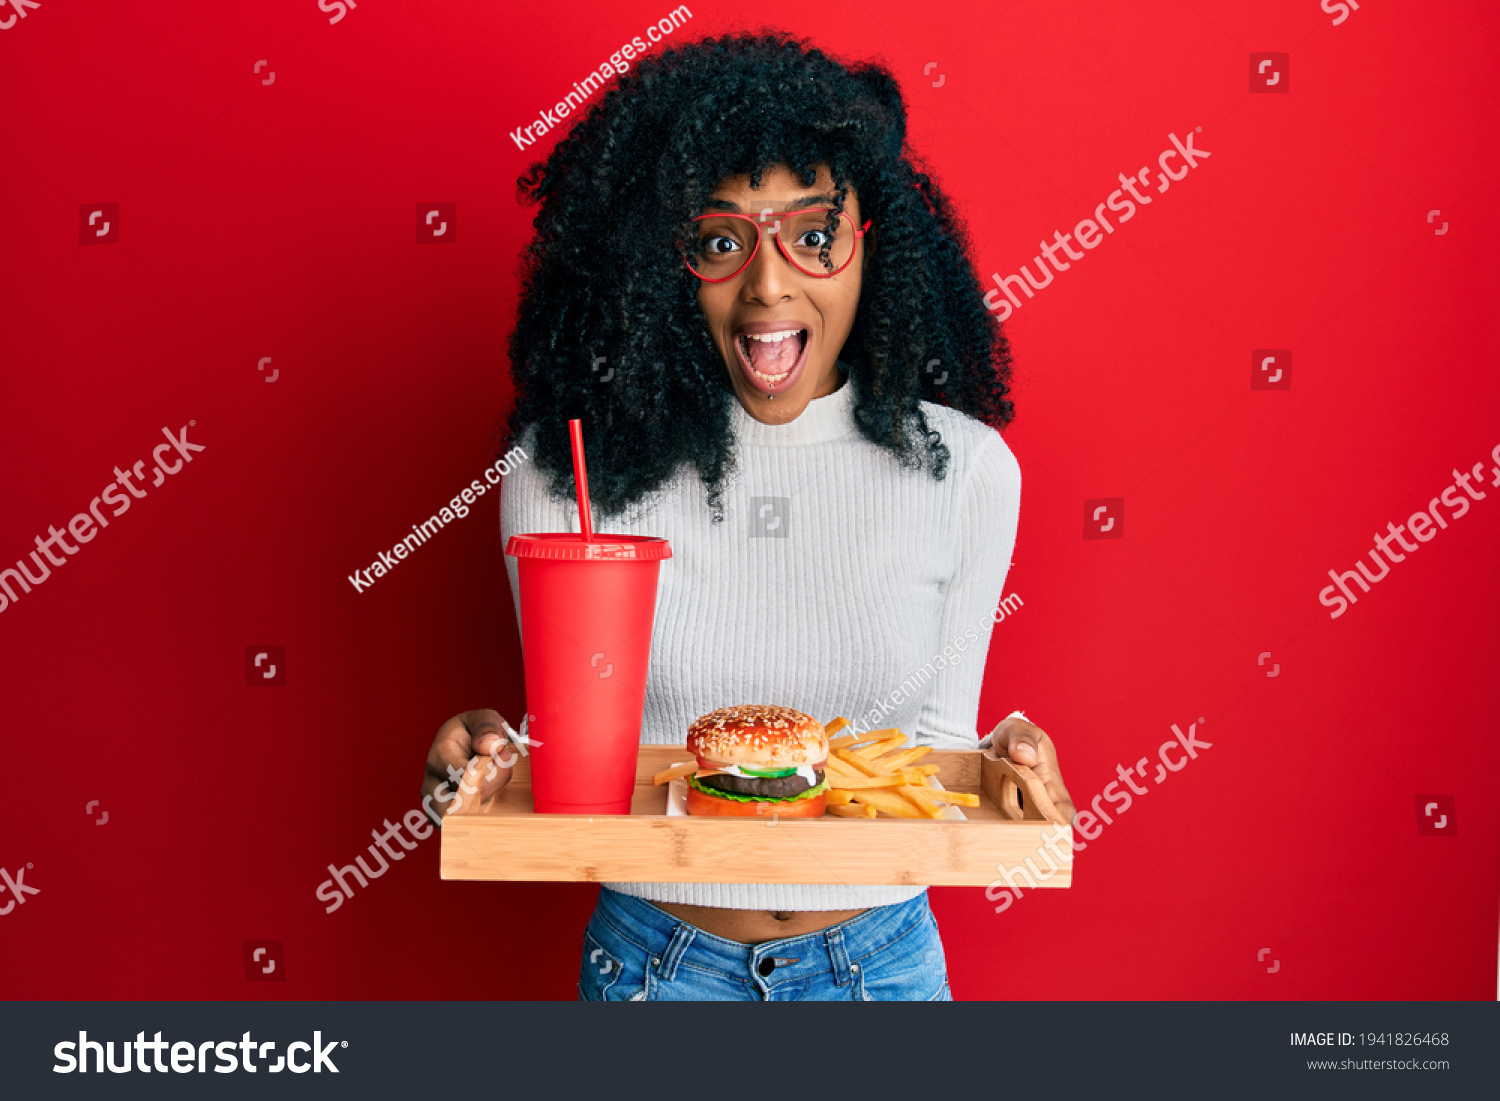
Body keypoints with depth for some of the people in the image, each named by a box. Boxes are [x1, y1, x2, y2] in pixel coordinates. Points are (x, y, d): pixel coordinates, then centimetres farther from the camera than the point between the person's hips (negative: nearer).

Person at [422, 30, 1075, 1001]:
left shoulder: (964, 468, -10)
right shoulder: (562, 467, -13)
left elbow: (935, 736, -2)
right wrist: (491, 758, -23)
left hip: (880, 952, 1)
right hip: (653, 952, 0)